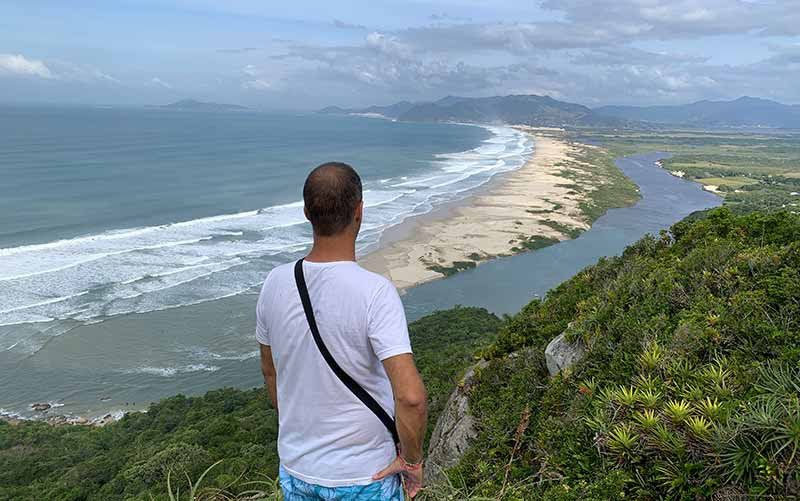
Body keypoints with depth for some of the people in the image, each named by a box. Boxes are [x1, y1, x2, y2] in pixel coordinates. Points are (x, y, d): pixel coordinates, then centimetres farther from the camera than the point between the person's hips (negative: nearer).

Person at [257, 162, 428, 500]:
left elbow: (270, 370, 5)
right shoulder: (375, 293, -26)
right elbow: (411, 396, -32)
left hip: (295, 469, 4)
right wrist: (413, 459, -13)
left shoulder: (275, 284, -10)